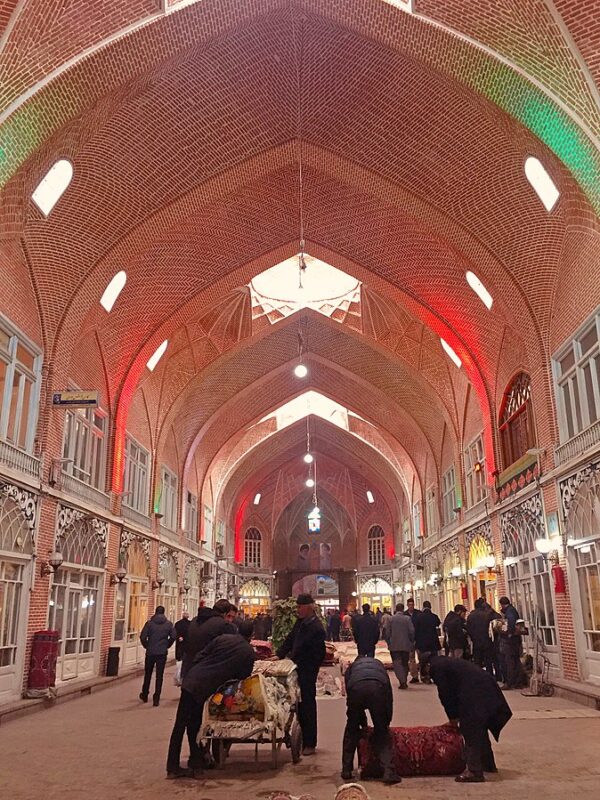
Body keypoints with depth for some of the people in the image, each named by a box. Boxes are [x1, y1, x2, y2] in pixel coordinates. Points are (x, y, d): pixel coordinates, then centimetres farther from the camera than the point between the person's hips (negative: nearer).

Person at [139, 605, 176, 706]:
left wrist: (146, 646, 6)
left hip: (150, 652, 0)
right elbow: (173, 636, -5)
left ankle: (144, 695, 29)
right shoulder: (168, 623, -1)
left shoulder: (149, 623, -5)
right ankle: (156, 698, 2)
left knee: (148, 674, 16)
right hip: (162, 653, 0)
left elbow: (142, 637, -10)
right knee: (159, 676, 4)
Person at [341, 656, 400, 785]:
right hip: (378, 688, 0)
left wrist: (364, 724, 40)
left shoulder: (351, 667, 38)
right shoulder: (379, 664, 41)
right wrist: (387, 721, 39)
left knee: (351, 731, 23)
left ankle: (346, 771, 26)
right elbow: (389, 694, 35)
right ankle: (389, 773, 6)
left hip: (356, 688, 0)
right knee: (382, 733, 16)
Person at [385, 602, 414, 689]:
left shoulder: (391, 619, -2)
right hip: (406, 646, 1)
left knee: (397, 663, -3)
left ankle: (402, 681, -19)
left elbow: (388, 632, 0)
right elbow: (412, 631, -5)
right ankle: (404, 682, 20)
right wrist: (411, 642, 9)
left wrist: (388, 643, 11)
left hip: (394, 646, -1)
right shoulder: (407, 619, -4)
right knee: (405, 664, 14)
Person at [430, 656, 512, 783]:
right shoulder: (450, 662, 28)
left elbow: (445, 693, 1)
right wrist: (456, 715, 28)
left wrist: (453, 717, 12)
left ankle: (474, 771, -4)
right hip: (488, 690, 9)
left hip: (474, 695, -9)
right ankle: (488, 764, 34)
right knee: (480, 730, 22)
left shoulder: (437, 667, 2)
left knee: (470, 733, -3)